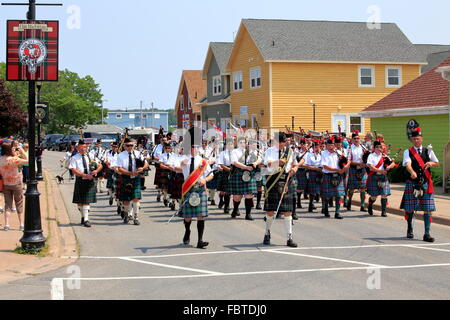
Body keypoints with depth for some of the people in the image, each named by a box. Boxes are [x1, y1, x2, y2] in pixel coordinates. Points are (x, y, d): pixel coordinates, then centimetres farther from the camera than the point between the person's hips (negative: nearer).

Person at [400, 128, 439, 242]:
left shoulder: (428, 151, 9)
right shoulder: (408, 152, 0)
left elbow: (437, 164, 15)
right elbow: (407, 164, -18)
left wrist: (431, 163, -8)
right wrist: (412, 172, -39)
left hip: (426, 183, 1)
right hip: (412, 183, -1)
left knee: (428, 209, -3)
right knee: (410, 208, 6)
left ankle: (427, 234, 1)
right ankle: (410, 230, 29)